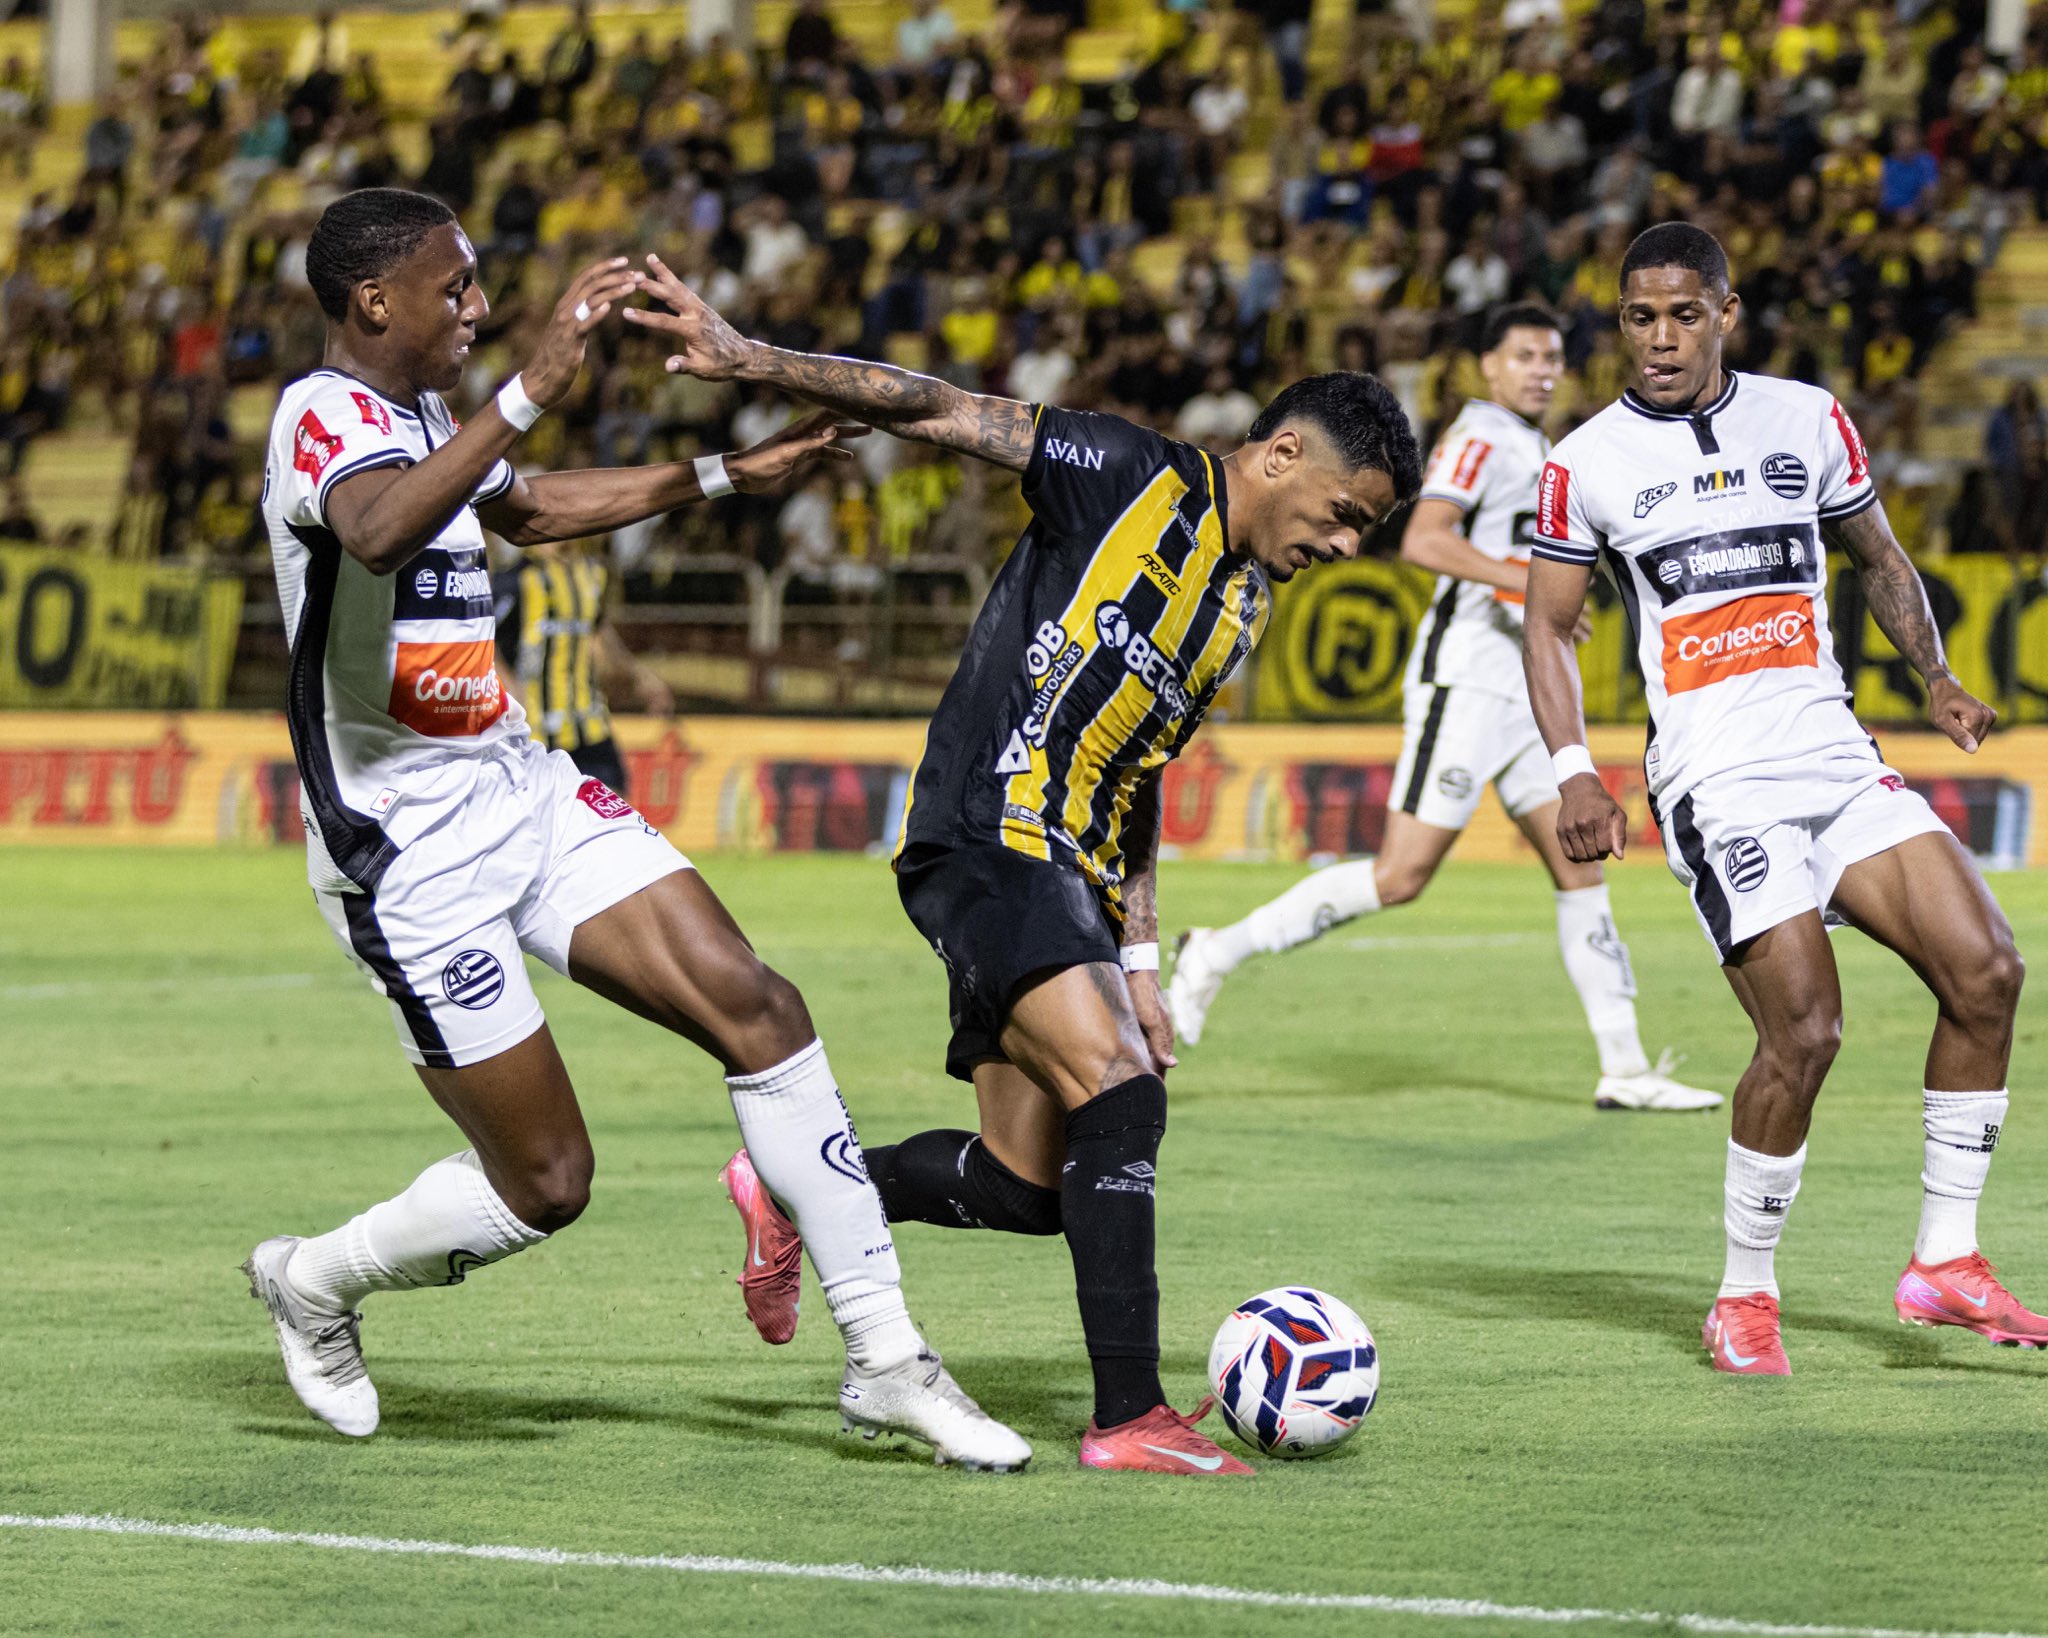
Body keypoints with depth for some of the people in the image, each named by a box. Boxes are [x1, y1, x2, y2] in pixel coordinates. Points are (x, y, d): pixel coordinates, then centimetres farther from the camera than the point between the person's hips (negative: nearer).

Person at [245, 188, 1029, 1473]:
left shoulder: (422, 416, 11)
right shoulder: (325, 416, -17)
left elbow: (525, 508, 34)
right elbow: (378, 535, -42)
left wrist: (727, 477, 35)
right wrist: (532, 391, -49)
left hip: (522, 790, 8)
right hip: (411, 851, -8)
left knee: (755, 1004, -7)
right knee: (547, 1186, -5)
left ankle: (886, 1362, -3)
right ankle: (315, 1281, 24)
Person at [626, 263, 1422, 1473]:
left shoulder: (1247, 603, 17)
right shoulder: (1134, 478, -7)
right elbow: (940, 413, -11)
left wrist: (1137, 958, 18)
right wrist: (751, 363, -21)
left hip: (1065, 873, 9)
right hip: (984, 839, -9)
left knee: (1030, 1187, 6)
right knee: (1122, 1093, -23)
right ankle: (1131, 1415, -23)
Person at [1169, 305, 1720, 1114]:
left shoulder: (1533, 447, 20)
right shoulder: (1482, 436, -10)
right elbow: (1423, 540, -24)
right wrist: (1527, 580, -29)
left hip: (1525, 688, 9)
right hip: (1464, 682, -9)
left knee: (1579, 867, 3)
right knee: (1401, 876, -12)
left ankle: (1624, 1067, 2)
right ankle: (1220, 952, -1)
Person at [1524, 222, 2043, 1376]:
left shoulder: (1808, 419, 10)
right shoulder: (1590, 461, 3)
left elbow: (1879, 557, 21)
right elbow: (1550, 624, 9)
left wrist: (1937, 676, 4)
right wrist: (1575, 773, -4)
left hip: (1836, 756, 4)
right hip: (1720, 786, -4)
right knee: (1805, 1031, -17)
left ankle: (1946, 1261, 2)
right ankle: (1746, 1298, 1)